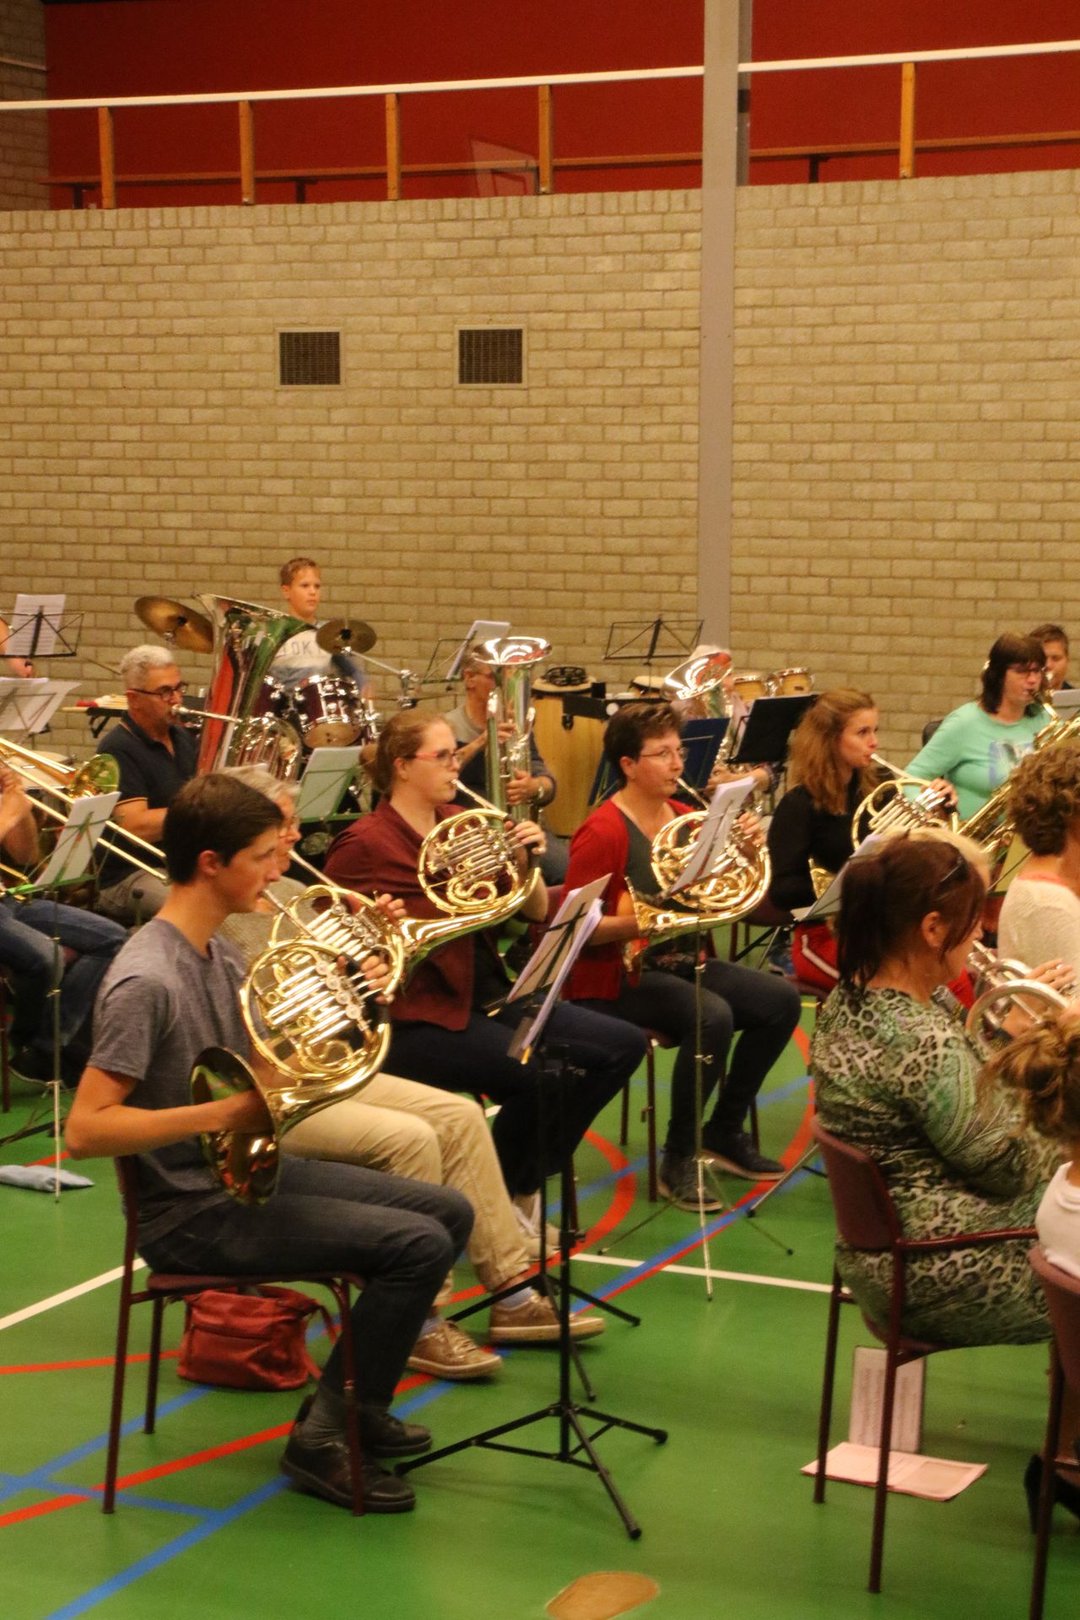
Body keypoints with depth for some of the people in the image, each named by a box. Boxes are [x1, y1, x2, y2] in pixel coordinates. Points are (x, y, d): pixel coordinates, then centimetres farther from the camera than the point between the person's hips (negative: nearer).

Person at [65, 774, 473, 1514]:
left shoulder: (219, 953, 6)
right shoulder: (146, 980, -23)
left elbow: (264, 1063, 15)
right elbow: (86, 1129, -27)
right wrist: (229, 1112, -29)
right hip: (194, 1210, -10)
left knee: (448, 1212, 10)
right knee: (418, 1244, -18)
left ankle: (355, 1400, 18)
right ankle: (324, 1438, -3)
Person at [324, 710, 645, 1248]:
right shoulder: (365, 845, -9)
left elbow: (536, 911, 12)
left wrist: (524, 860, -7)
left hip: (487, 996, 8)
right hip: (420, 1016, -8)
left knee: (623, 1046, -1)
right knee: (549, 1076, -29)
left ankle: (524, 1181, 10)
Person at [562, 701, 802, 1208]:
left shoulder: (684, 818, 7)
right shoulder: (603, 832, -15)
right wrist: (641, 921, -30)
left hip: (680, 963, 8)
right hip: (616, 976, -8)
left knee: (781, 1000, -7)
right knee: (713, 1016, -32)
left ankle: (724, 1132, 8)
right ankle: (678, 1159, -16)